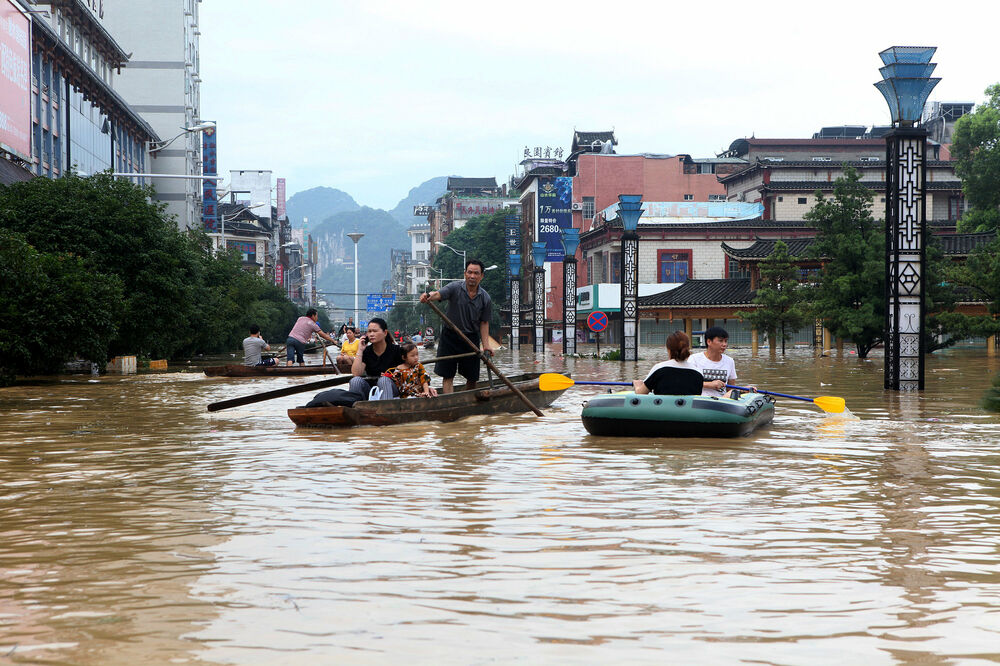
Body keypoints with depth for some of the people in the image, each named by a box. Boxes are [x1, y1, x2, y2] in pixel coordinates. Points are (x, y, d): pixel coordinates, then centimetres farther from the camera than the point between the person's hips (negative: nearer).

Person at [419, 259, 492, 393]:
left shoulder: (485, 299, -1)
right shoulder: (455, 288, -9)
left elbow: (484, 323, 3)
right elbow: (439, 294, -27)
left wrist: (485, 346, -6)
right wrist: (429, 296, -51)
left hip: (471, 338, 2)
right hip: (450, 336, -2)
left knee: (472, 377, 9)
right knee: (448, 376, -5)